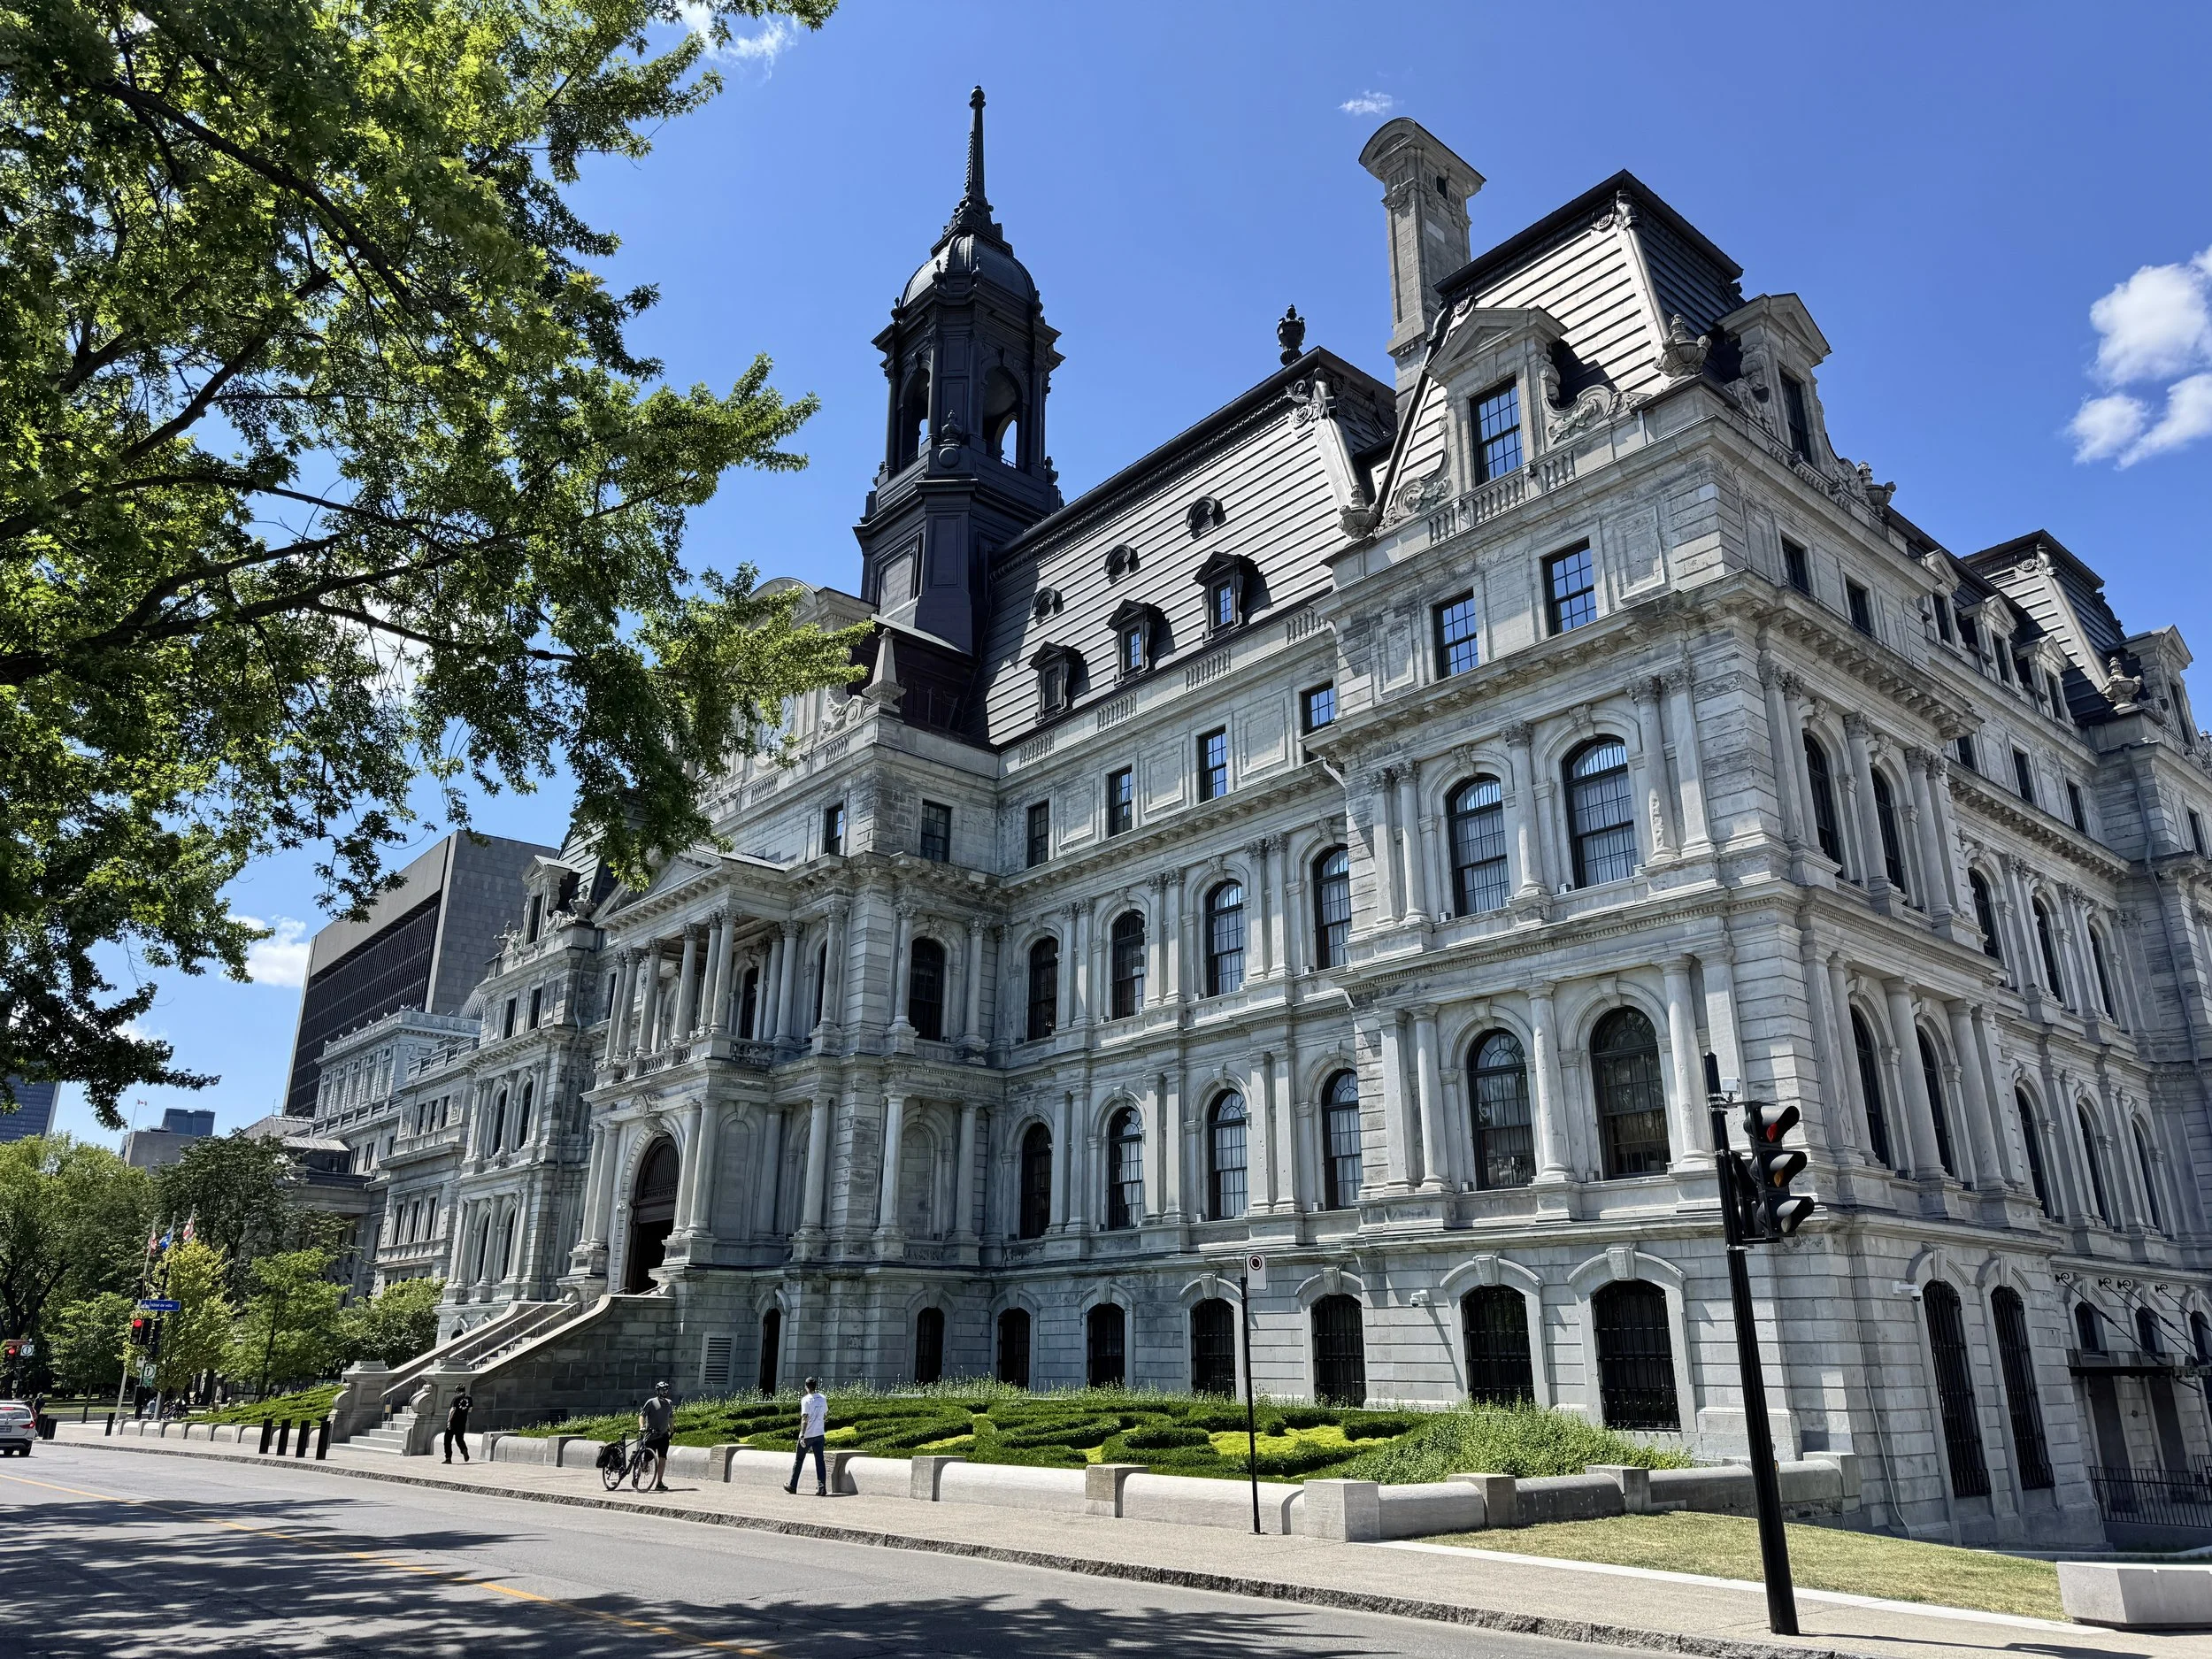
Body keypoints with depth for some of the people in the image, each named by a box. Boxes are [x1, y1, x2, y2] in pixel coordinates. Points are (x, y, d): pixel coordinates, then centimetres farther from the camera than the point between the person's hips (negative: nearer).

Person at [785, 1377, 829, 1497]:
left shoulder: (806, 1400, -13)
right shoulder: (823, 1398, 5)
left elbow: (805, 1418, -20)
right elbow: (826, 1415, 17)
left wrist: (802, 1435, -21)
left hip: (807, 1436, -4)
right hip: (820, 1434, 4)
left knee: (799, 1460, 12)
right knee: (820, 1461, 4)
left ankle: (793, 1486, 21)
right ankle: (822, 1488, -4)